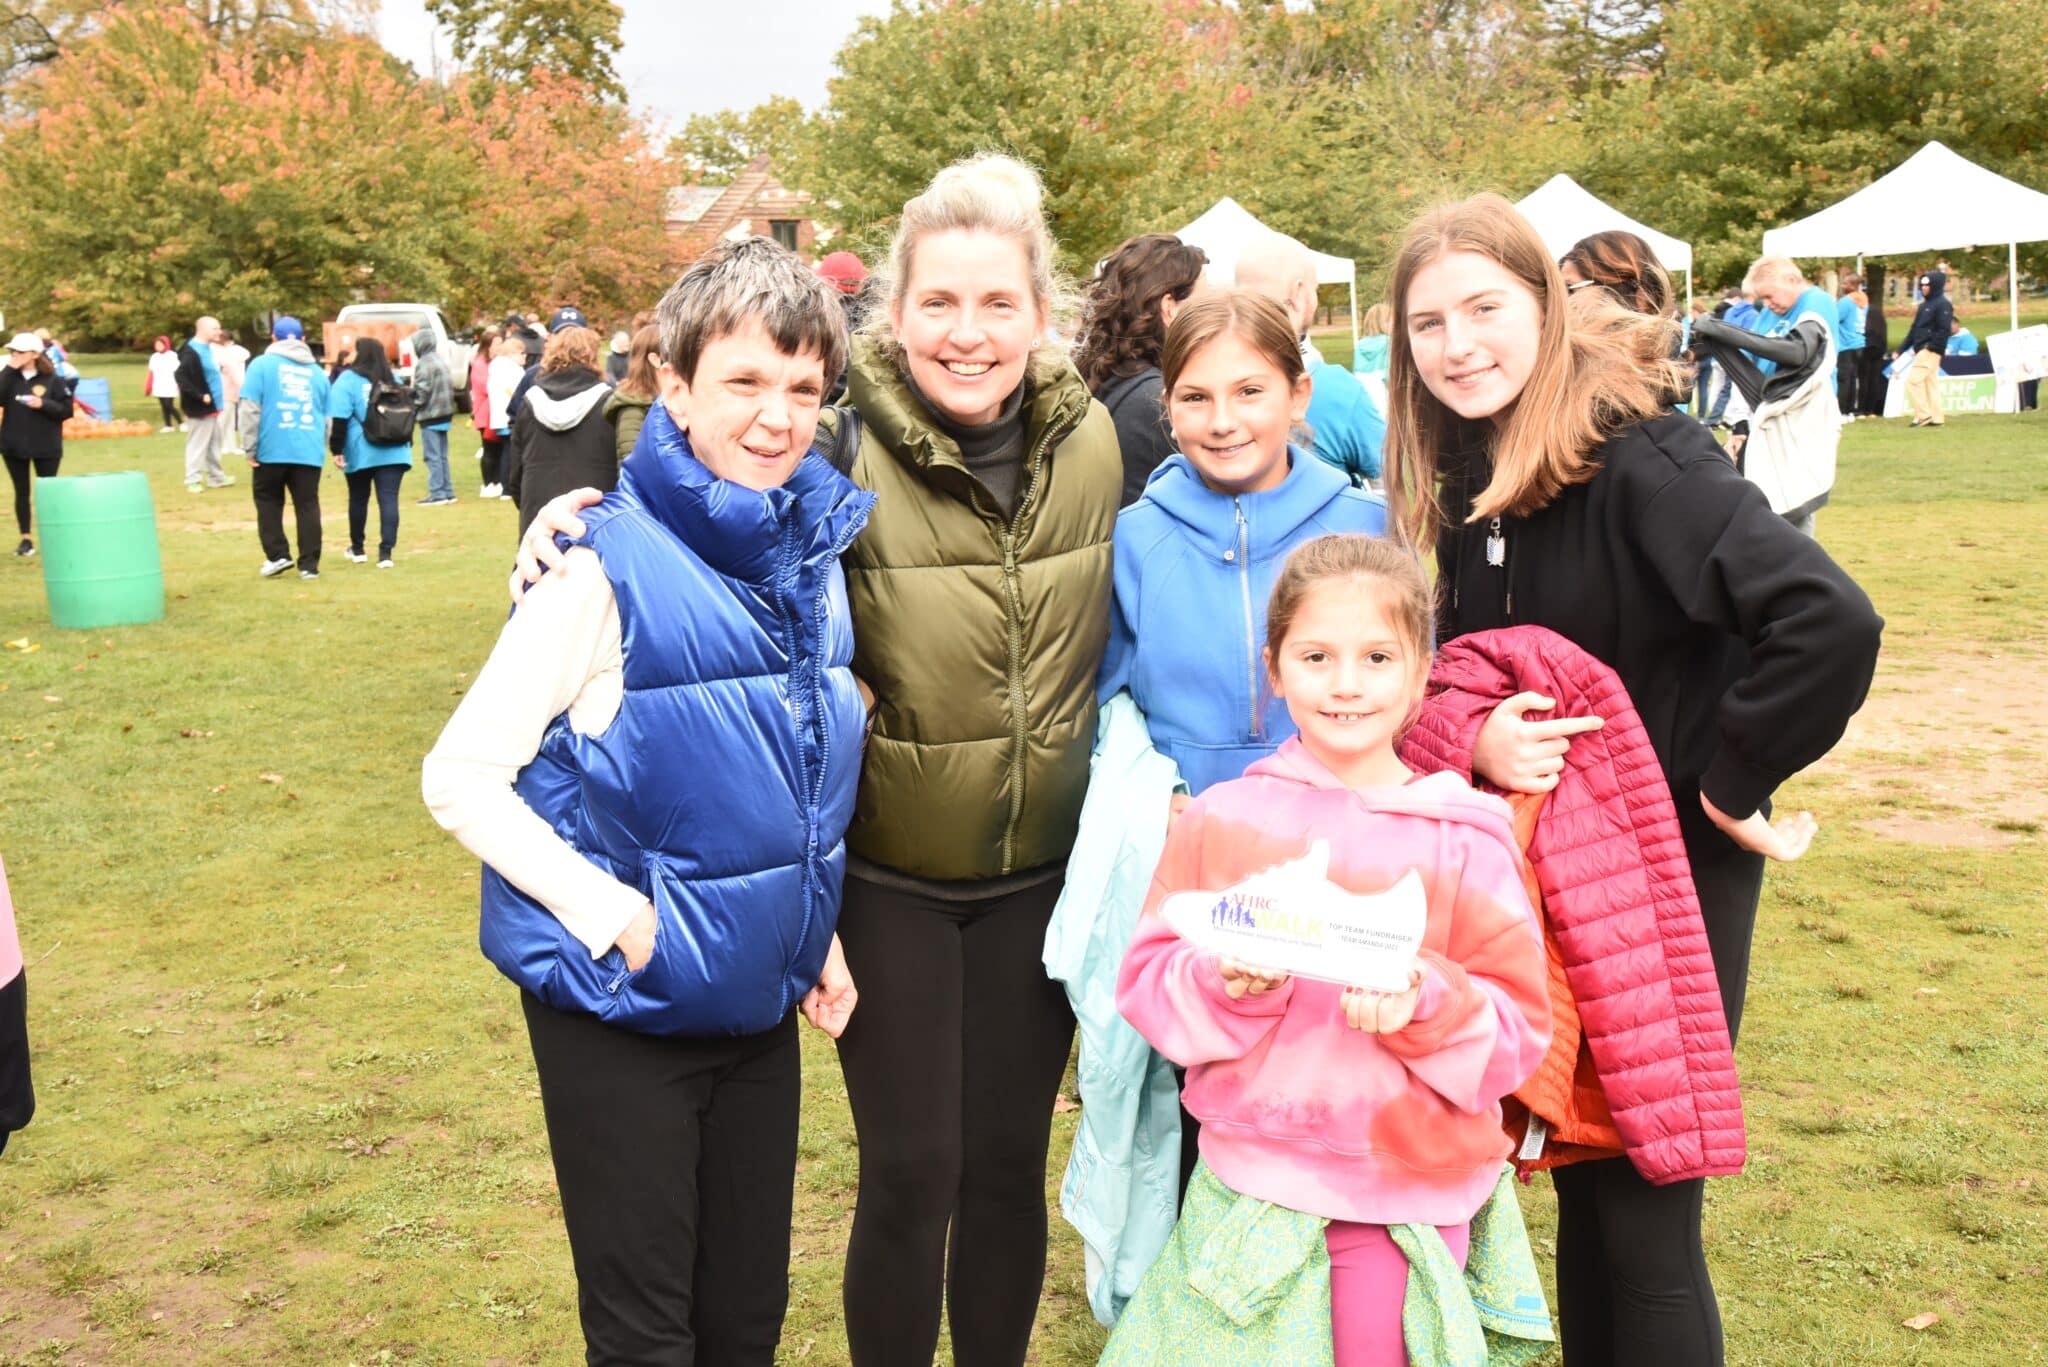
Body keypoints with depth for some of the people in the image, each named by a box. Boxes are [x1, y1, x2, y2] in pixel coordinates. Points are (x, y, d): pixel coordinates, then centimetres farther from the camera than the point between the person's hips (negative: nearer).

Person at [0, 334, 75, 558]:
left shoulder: (53, 380, -7)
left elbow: (67, 410, -7)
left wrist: (43, 404, -21)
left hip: (46, 447, -3)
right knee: (21, 492, 8)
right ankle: (26, 539, 14)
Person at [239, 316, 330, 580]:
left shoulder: (262, 364, 2)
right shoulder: (317, 371, 13)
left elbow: (250, 409, -5)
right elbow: (327, 416, 16)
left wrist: (250, 448, -2)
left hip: (272, 449, -2)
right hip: (309, 451, 2)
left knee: (269, 502, 14)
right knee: (308, 506, 7)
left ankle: (277, 555, 8)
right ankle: (309, 564, 6)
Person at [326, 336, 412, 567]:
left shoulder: (348, 380, -4)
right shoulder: (394, 380, 11)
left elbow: (339, 419, -11)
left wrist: (337, 450, -9)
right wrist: (408, 444, 27)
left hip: (360, 453, -2)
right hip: (393, 451, 2)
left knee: (358, 499, 15)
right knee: (389, 499, -3)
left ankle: (357, 548, 28)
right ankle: (386, 551, -14)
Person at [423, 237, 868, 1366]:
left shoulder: (817, 549, 0)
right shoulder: (612, 567, -18)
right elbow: (458, 779, -16)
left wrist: (817, 928, 8)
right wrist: (611, 914, -20)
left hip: (761, 1002, 5)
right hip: (626, 1006, -5)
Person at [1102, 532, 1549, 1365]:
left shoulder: (1467, 842, -4)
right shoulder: (1221, 820, -1)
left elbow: (1520, 1032, -3)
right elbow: (1144, 983, 0)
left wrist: (1429, 1005, -21)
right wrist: (1226, 982, -19)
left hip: (1408, 1202, 0)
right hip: (1248, 1192, 1)